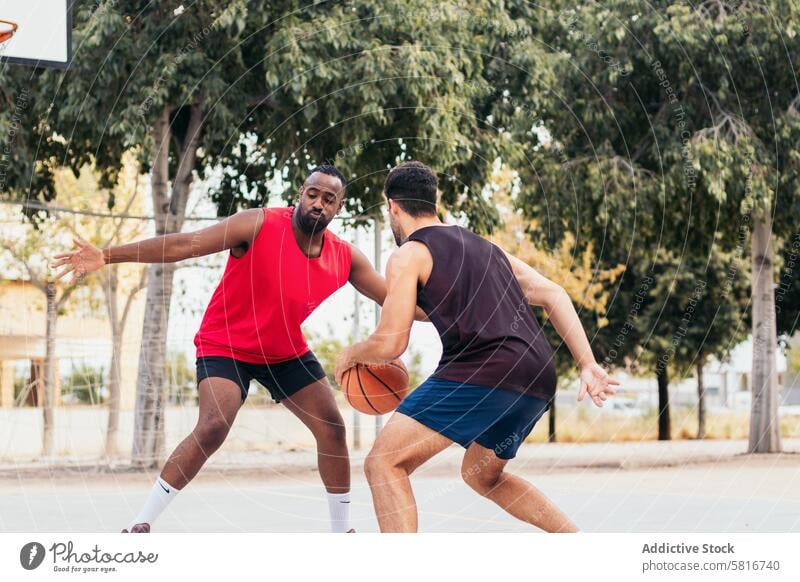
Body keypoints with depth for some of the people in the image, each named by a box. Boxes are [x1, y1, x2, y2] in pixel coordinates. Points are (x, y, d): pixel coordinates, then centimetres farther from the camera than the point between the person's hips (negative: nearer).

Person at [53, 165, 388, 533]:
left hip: (286, 351, 6)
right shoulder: (260, 226, -24)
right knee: (213, 427, -25)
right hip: (225, 346, -5)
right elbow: (186, 244, -29)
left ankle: (342, 533, 14)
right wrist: (108, 256, -34)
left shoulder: (346, 258, -10)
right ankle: (140, 526, -17)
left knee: (332, 427, -2)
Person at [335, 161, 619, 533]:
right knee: (482, 475, 31)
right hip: (539, 381, 8)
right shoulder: (484, 246, 28)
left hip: (486, 371, -8)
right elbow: (553, 295, 17)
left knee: (383, 464, -4)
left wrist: (351, 355, 22)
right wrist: (588, 366, 12)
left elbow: (389, 344, 0)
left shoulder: (410, 254, 6)